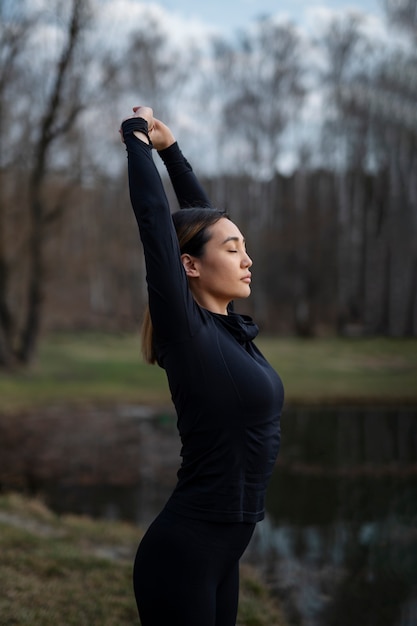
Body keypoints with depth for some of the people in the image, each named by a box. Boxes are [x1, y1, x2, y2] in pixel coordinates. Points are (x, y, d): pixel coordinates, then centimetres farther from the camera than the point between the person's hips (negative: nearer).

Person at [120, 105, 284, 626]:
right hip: (184, 551, -8)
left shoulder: (228, 326, 6)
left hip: (222, 549, 8)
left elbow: (201, 216, 15)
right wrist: (138, 139, -5)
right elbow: (154, 218, -17)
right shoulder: (187, 331, -15)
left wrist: (170, 148, 17)